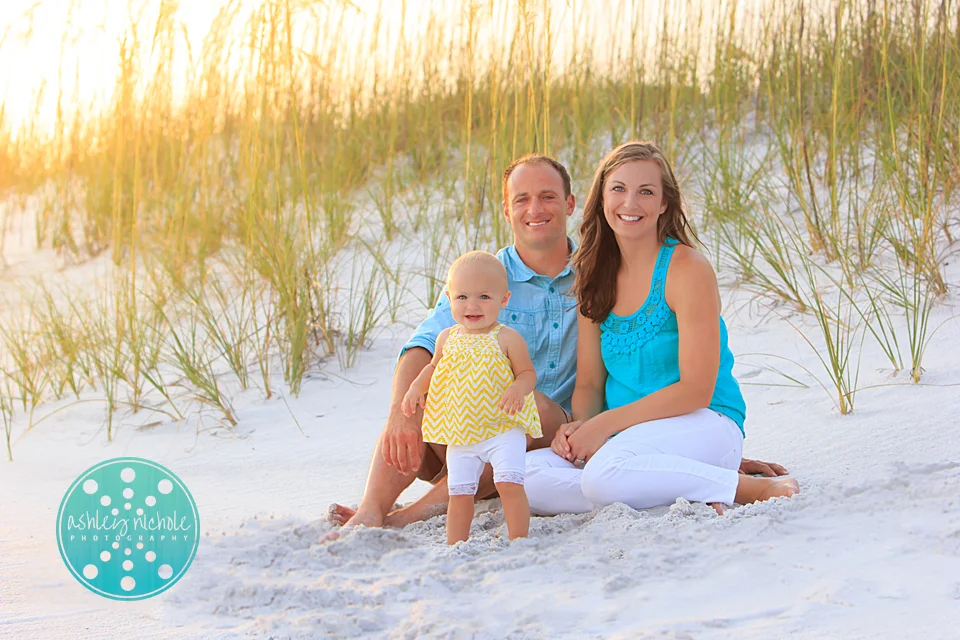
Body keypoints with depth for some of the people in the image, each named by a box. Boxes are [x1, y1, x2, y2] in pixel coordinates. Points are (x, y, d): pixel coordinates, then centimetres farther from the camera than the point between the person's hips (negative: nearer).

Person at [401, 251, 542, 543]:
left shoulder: (508, 339, -9)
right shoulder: (447, 338, 4)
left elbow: (527, 372, -4)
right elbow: (434, 368, 21)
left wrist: (518, 388, -25)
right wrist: (416, 388, 4)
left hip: (503, 428, -4)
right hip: (460, 433, 4)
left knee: (509, 483, -16)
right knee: (459, 493, 8)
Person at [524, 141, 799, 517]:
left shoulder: (687, 269, -9)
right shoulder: (596, 277, 11)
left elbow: (695, 390, -13)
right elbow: (589, 383, 11)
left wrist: (604, 424, -16)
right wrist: (578, 426, -12)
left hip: (704, 426, -6)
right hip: (627, 438, 6)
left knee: (606, 470, -37)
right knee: (527, 475, -20)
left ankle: (750, 489, -17)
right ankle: (683, 495, -16)